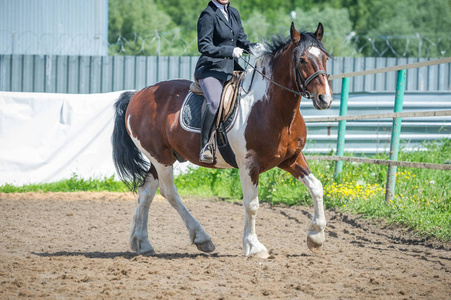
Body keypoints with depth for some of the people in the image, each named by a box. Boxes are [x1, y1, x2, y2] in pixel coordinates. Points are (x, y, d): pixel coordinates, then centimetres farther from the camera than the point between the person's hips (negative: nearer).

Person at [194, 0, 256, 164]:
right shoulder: (208, 15, -9)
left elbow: (242, 41, 18)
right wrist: (230, 51, -24)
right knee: (215, 102, -32)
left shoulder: (234, 13, 14)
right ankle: (205, 147, -25)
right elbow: (204, 46, -15)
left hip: (232, 69, 8)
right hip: (210, 70, -8)